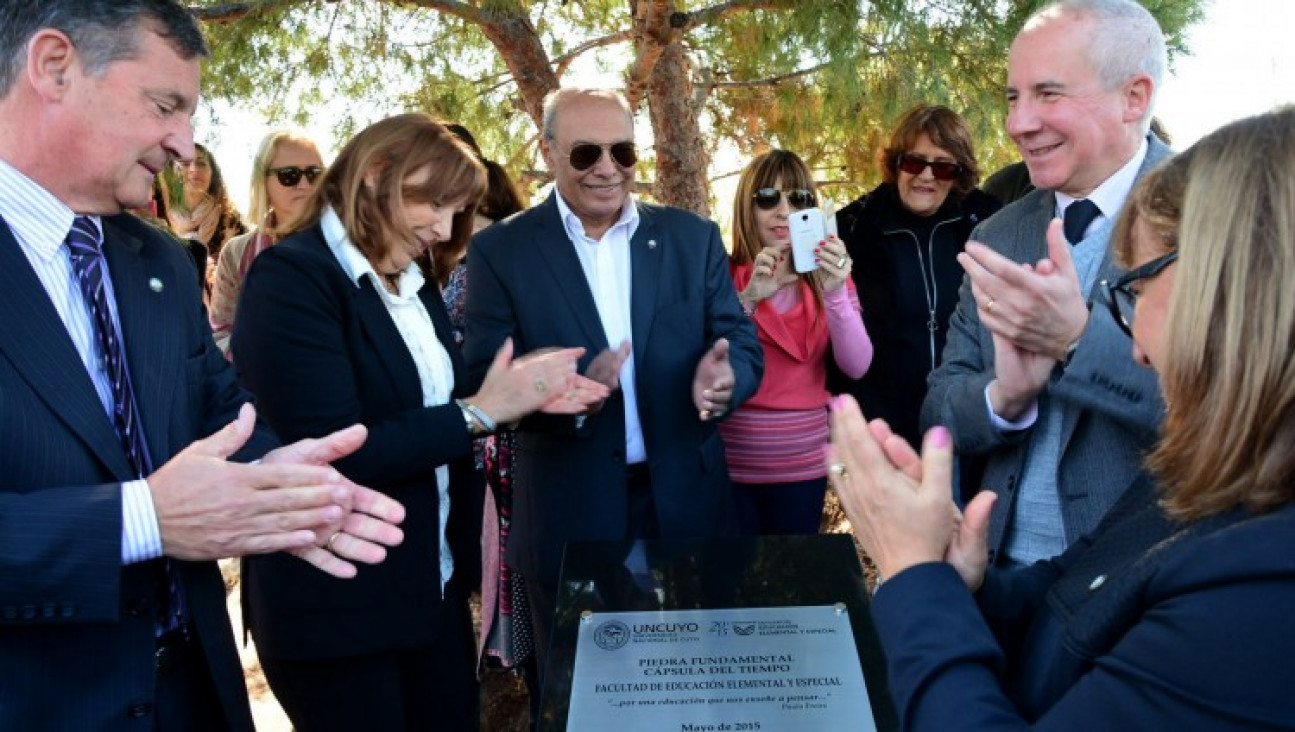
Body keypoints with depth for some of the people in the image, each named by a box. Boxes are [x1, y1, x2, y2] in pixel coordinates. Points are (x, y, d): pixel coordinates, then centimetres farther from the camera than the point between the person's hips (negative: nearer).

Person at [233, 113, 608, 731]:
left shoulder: (415, 286, 9)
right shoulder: (291, 277, -17)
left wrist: (523, 395, -4)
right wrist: (481, 411, -21)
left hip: (433, 584, 8)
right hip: (334, 606, -8)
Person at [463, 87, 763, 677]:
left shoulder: (693, 237, 2)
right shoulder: (500, 250, -5)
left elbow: (742, 342, 1)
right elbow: (483, 381, -9)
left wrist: (724, 375, -23)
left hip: (688, 505, 2)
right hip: (569, 517, -2)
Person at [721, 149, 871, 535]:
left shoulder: (828, 277, 3)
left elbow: (857, 367, -10)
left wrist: (835, 293, -25)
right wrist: (748, 298, -26)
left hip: (804, 466, 3)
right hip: (727, 466, -2)